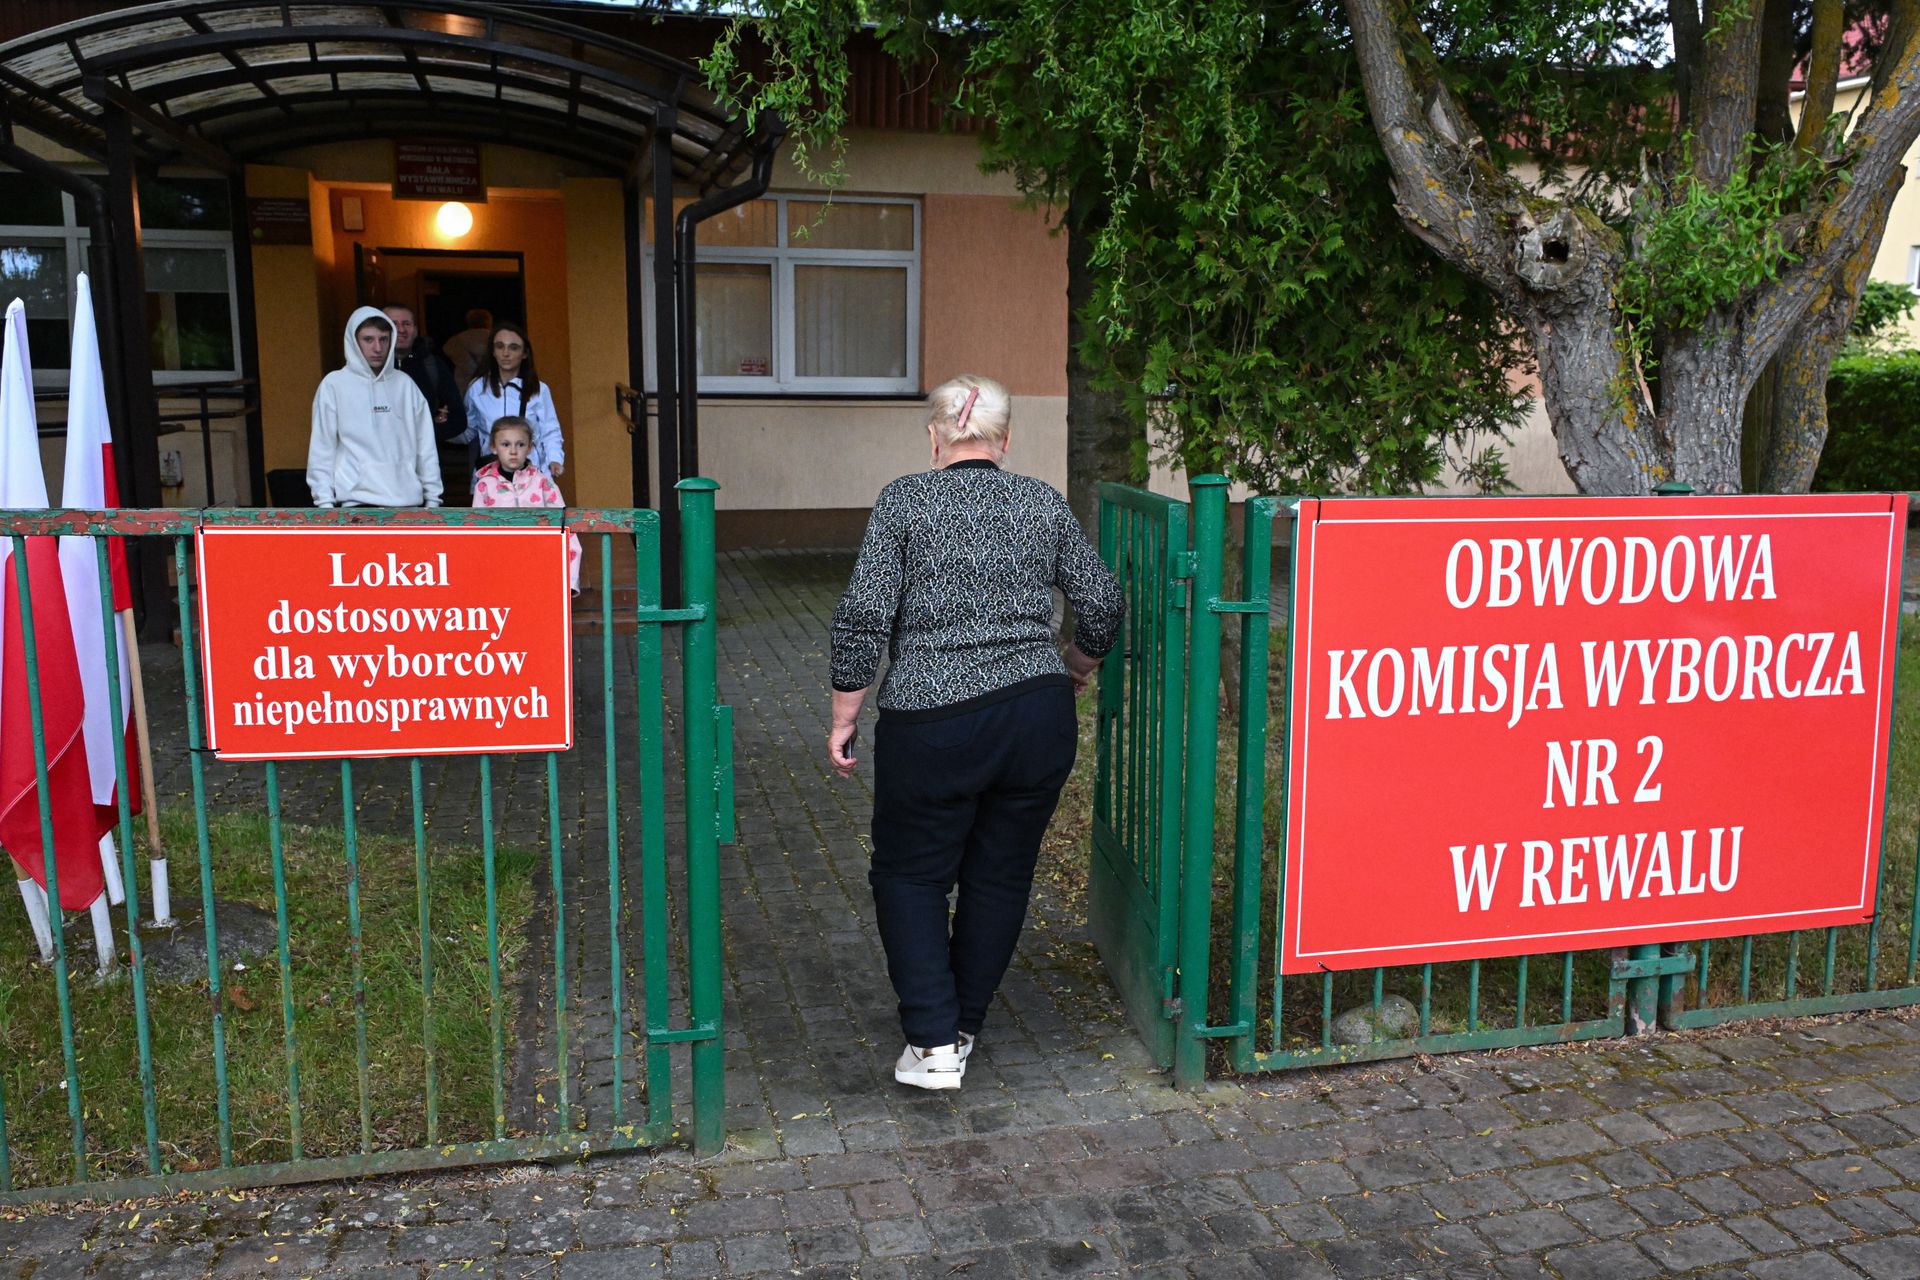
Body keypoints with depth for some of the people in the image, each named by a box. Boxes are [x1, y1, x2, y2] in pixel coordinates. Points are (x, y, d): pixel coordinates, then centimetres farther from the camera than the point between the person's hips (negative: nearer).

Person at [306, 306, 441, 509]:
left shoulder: (405, 384, 9)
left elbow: (425, 446, 9)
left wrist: (432, 497, 5)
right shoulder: (334, 384, 0)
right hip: (359, 501, -3)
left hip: (407, 500, 4)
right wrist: (325, 502, -7)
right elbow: (321, 448, -1)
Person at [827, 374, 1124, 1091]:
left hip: (932, 723, -3)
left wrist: (843, 719, 1)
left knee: (909, 873, 14)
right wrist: (1069, 676, 24)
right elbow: (1103, 607, 7)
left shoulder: (904, 501, -3)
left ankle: (933, 1043, 6)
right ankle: (963, 1030, 30)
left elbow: (863, 618, -8)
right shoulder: (1045, 503, 6)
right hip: (1039, 720, 3)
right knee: (1001, 876, 17)